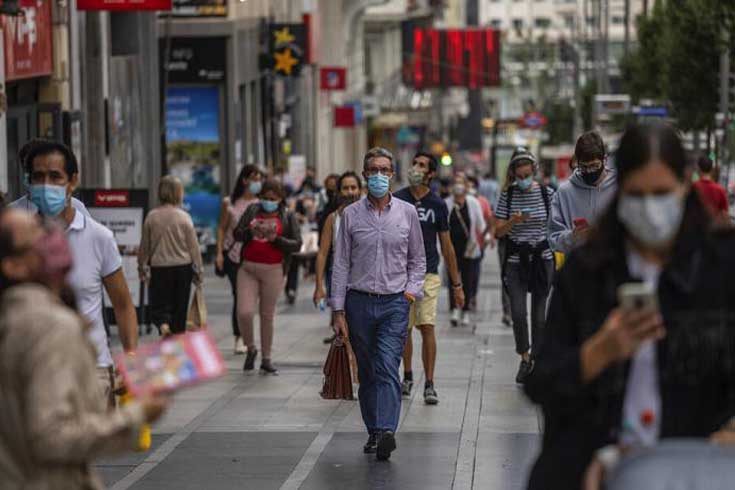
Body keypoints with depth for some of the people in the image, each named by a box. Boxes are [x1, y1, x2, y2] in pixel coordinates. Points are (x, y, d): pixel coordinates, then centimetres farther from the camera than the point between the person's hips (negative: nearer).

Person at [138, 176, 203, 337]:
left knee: (159, 305, 6)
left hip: (159, 268, 0)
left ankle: (163, 324, -23)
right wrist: (198, 270, 5)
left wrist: (142, 267, 17)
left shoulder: (151, 217, -5)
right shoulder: (184, 217, -8)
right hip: (182, 266, 0)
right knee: (180, 307, 11)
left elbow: (144, 246, 3)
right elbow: (193, 246, -5)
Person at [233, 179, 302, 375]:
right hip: (248, 268, 1)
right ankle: (250, 349, 15)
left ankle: (266, 360, 17)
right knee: (244, 312, -10)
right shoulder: (252, 210, 9)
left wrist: (276, 239, -15)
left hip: (272, 270, -1)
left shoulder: (288, 217, 4)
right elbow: (236, 234, 5)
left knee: (267, 315, 6)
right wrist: (250, 230, -15)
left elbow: (297, 245, -1)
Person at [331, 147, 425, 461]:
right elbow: (341, 264, 4)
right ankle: (373, 432, 17)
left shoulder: (407, 213, 4)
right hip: (359, 302, 1)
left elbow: (418, 260, 13)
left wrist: (411, 291, -2)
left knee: (388, 369, -15)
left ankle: (387, 432, -25)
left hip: (394, 303, -1)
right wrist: (338, 311, 0)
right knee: (367, 373, 7)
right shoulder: (351, 214, 4)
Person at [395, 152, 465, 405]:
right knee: (404, 329, 8)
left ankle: (429, 384, -9)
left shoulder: (437, 205, 3)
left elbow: (447, 246, 8)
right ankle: (407, 376, 27)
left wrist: (457, 284, 7)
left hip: (428, 274, -1)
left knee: (427, 327, -11)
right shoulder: (396, 200, 2)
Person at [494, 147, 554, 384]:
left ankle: (537, 360, 16)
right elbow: (498, 232, 2)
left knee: (539, 315, 2)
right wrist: (514, 220, -17)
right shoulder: (507, 196, 1)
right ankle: (525, 358, 7)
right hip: (516, 261, 0)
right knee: (518, 313, -11)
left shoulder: (547, 194, 1)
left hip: (542, 259, 0)